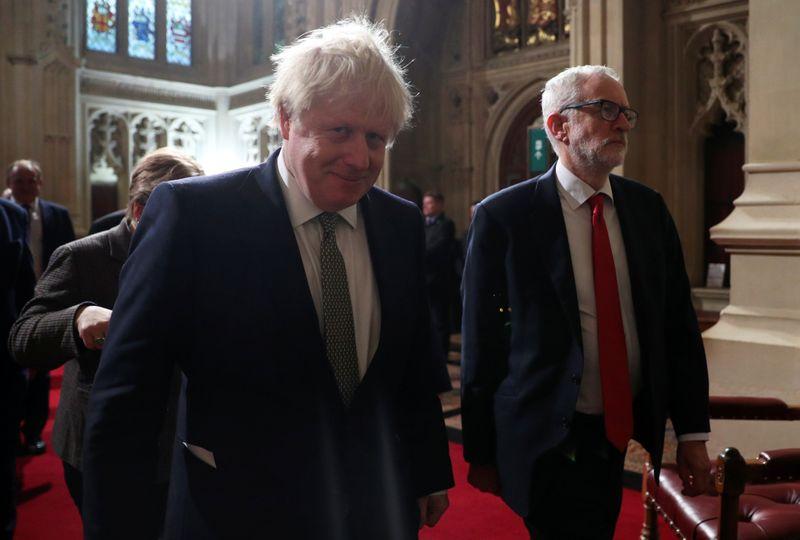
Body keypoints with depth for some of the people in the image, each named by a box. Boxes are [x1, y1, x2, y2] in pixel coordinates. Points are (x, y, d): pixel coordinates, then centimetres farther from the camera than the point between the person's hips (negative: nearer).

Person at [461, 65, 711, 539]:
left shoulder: (649, 208, 3)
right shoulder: (502, 216, -11)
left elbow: (678, 322, 7)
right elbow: (481, 340, -8)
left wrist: (692, 431, 5)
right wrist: (481, 452, -3)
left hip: (623, 431, 5)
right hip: (548, 442, -5)